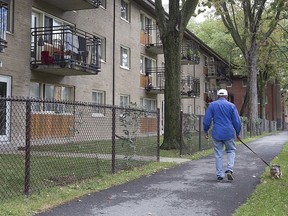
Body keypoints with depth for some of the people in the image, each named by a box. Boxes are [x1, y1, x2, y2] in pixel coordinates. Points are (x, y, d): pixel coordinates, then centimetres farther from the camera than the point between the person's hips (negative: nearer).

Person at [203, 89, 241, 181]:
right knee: (231, 150, 14)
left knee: (218, 154, 7)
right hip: (229, 133, -1)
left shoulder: (212, 105, 3)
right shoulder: (231, 105, 1)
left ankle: (219, 174, 10)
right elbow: (237, 121, 2)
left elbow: (206, 120, 1)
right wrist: (237, 133, 13)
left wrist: (206, 131, 12)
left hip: (217, 133, 1)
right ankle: (229, 169, -3)